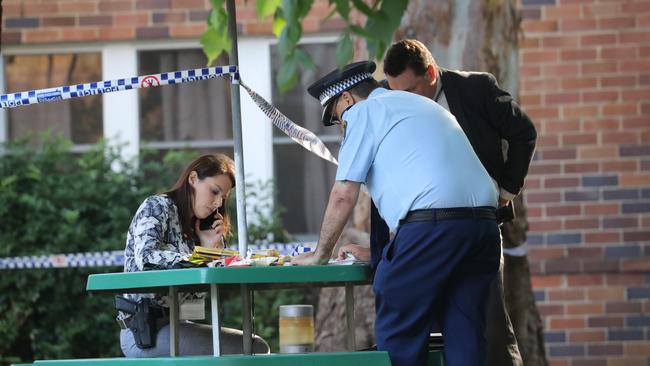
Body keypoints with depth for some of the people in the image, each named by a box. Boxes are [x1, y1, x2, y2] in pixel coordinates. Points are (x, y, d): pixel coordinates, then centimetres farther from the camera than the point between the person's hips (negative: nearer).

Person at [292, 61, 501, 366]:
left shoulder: (363, 112, 8)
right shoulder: (425, 105, 32)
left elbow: (343, 195, 2)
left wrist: (320, 255, 14)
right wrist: (377, 253, 44)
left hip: (430, 223, -8)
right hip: (484, 223, 8)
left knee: (398, 333, -1)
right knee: (463, 333, 7)